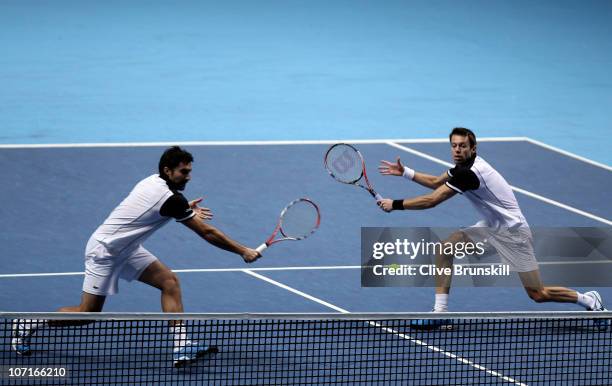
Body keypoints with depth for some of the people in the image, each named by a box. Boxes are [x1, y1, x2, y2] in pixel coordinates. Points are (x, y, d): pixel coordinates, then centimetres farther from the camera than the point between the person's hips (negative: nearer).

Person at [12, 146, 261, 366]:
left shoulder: (153, 181, 0)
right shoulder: (170, 198, -25)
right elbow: (207, 233, -21)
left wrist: (186, 209, 13)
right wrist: (243, 251, -14)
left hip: (126, 248, 10)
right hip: (104, 251, -10)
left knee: (169, 282, -4)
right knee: (88, 313, -3)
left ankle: (181, 348, -11)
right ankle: (26, 325, 15)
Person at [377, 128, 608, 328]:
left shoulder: (469, 173, -29)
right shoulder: (464, 165, 0)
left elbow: (431, 201, -28)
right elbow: (436, 182, 18)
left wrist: (395, 205, -21)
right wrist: (404, 172, 9)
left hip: (512, 232, -9)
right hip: (491, 227, 9)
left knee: (538, 295, -3)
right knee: (445, 247, -6)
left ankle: (589, 300, 21)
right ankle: (440, 311, -5)